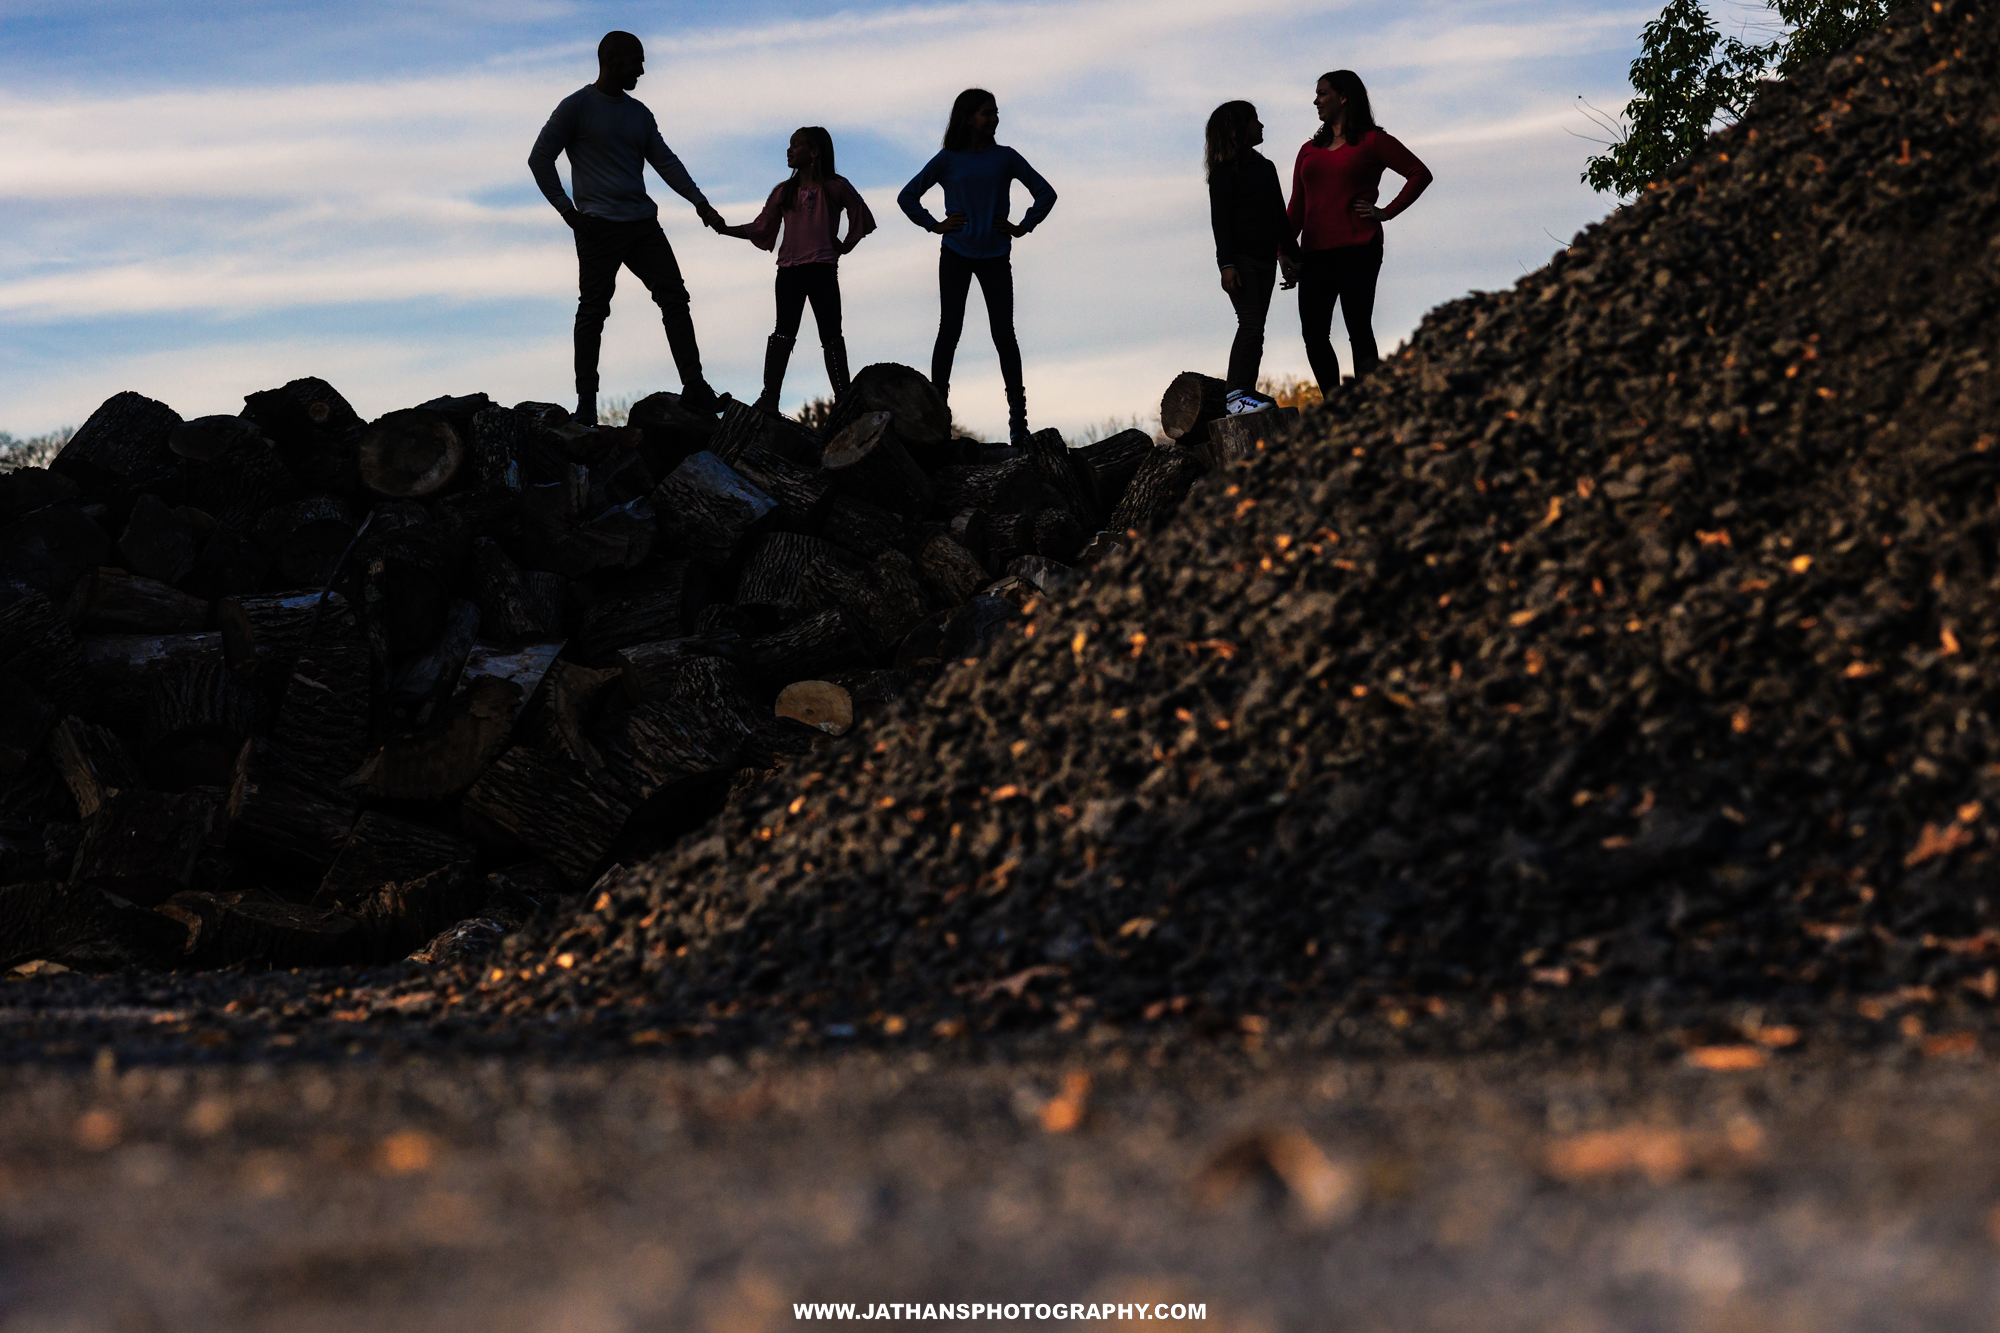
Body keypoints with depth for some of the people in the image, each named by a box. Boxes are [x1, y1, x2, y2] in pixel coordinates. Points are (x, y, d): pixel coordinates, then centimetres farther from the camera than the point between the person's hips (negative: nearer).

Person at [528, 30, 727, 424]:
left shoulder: (639, 114, 17)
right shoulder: (577, 107, -1)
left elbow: (665, 161, 15)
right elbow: (540, 159, 0)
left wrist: (699, 201, 2)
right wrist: (567, 210, -6)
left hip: (642, 223, 6)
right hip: (598, 226, -6)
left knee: (674, 297, -5)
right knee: (594, 310, -3)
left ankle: (694, 387, -8)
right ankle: (586, 401, 3)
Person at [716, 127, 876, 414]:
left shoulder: (835, 187, 4)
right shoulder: (784, 192, 14)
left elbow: (861, 218, 9)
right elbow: (761, 228, 12)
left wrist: (845, 247, 4)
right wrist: (726, 229, 3)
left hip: (823, 269, -2)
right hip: (789, 269, 3)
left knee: (831, 334, -2)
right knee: (784, 332, -6)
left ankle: (843, 398, 0)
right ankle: (770, 396, -11)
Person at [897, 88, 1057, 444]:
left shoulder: (1005, 158, 7)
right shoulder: (948, 160, 4)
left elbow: (1045, 193, 14)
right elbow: (907, 196, 9)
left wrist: (1023, 226, 4)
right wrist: (934, 226, 0)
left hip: (995, 255, 1)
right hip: (955, 255, -1)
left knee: (1004, 333, -2)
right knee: (949, 330, -1)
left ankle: (1018, 415, -2)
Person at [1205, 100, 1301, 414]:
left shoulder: (1265, 167, 20)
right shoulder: (1224, 170, -3)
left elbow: (1279, 216, 23)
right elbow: (1220, 219, -9)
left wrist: (1292, 255, 19)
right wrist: (1226, 264, -17)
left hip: (1265, 258, 7)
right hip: (1240, 257, -7)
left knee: (1255, 327, 3)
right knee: (1251, 324, -16)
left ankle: (1248, 391, 4)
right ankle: (1235, 394, -17)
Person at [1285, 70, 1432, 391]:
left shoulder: (1371, 141, 5)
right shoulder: (1309, 151, 20)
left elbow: (1420, 174, 3)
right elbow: (1296, 208, 16)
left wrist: (1385, 212, -4)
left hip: (1357, 247, -5)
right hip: (1316, 251, 5)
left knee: (1358, 329, -9)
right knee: (1313, 332, -4)